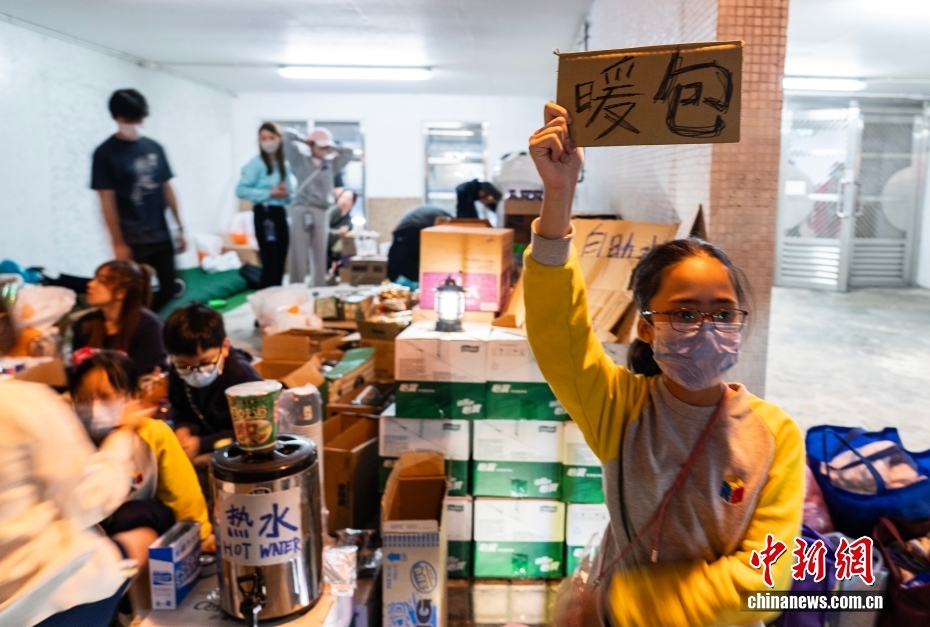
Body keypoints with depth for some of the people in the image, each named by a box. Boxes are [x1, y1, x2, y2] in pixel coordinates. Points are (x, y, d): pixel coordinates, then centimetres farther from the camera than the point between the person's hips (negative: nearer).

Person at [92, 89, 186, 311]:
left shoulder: (154, 148, 8)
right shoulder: (105, 153, -6)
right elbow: (107, 201, -8)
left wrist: (180, 228, 9)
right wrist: (118, 243, -11)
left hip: (161, 236, 5)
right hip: (132, 241, -5)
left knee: (169, 289, 10)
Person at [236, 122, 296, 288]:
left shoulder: (285, 164, 12)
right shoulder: (256, 163, -5)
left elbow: (292, 190, 20)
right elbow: (241, 190, -13)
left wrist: (287, 193, -4)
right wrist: (269, 193, -17)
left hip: (281, 213, 6)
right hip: (264, 213, -6)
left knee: (280, 261, 11)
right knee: (270, 261, -7)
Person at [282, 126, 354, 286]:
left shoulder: (330, 165, 18)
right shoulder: (301, 161, 8)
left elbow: (348, 152, 27)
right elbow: (288, 135, 5)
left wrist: (330, 147, 20)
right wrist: (305, 141, 18)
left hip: (321, 213, 4)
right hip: (302, 211, -4)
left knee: (320, 255, 5)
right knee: (299, 255, -5)